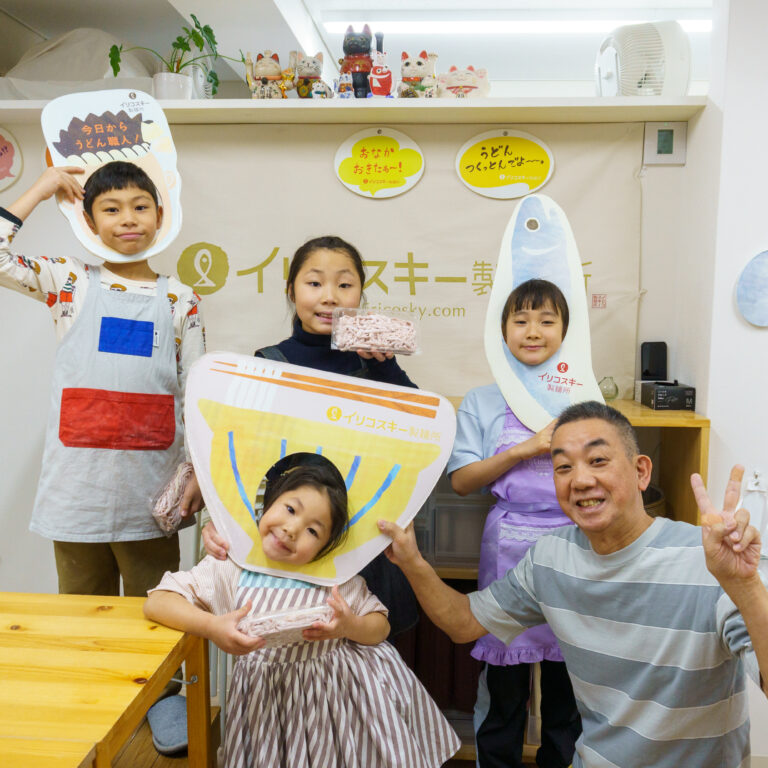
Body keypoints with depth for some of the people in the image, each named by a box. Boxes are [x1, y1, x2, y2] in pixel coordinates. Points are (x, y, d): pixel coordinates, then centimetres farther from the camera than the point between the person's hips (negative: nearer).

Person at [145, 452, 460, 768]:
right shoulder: (231, 568, -7)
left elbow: (381, 625, 0)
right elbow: (156, 602, -12)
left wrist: (350, 627, -22)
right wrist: (211, 627, -28)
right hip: (267, 701, 1)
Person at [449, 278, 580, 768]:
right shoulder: (482, 402, 5)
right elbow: (462, 481, -1)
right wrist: (523, 451, -11)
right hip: (508, 543, -1)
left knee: (568, 675, 10)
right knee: (504, 678, 8)